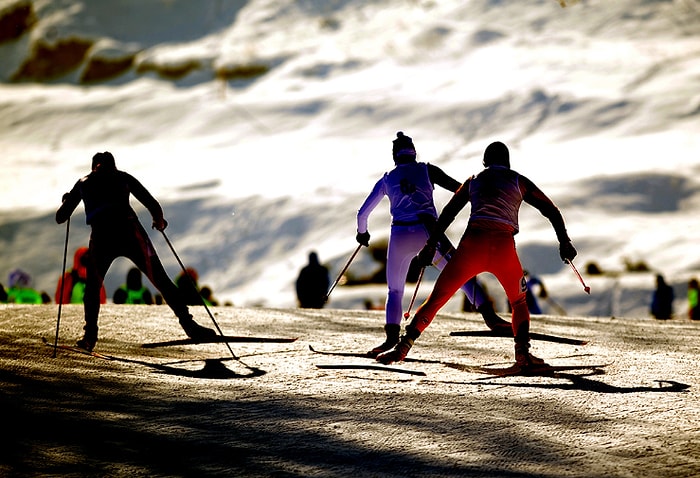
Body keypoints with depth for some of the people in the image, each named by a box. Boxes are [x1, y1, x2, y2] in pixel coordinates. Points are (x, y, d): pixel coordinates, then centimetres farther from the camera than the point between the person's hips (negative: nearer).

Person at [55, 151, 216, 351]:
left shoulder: (83, 183, 25)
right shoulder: (123, 177, 23)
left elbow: (60, 218, 28)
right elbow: (153, 206, 16)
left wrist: (66, 202, 49)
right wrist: (159, 221, 37)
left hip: (101, 237, 1)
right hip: (129, 231, -1)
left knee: (93, 286, 22)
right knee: (161, 280, 2)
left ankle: (90, 336, 11)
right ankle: (189, 324, -9)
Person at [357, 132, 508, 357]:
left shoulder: (386, 180, 18)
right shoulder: (426, 170, 13)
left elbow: (362, 213, 24)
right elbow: (460, 189, 8)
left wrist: (362, 233, 43)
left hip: (399, 236, 1)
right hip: (427, 231, -1)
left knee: (395, 291, 15)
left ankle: (391, 336, -7)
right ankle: (489, 316, -16)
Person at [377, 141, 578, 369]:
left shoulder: (473, 181, 22)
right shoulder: (518, 181, 18)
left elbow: (447, 215, 21)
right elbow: (551, 211, 14)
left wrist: (430, 246, 23)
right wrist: (564, 242, 19)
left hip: (473, 244, 1)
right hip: (504, 246, -1)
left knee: (437, 297, 8)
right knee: (519, 302, 20)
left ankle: (403, 346, 0)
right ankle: (523, 354, 0)